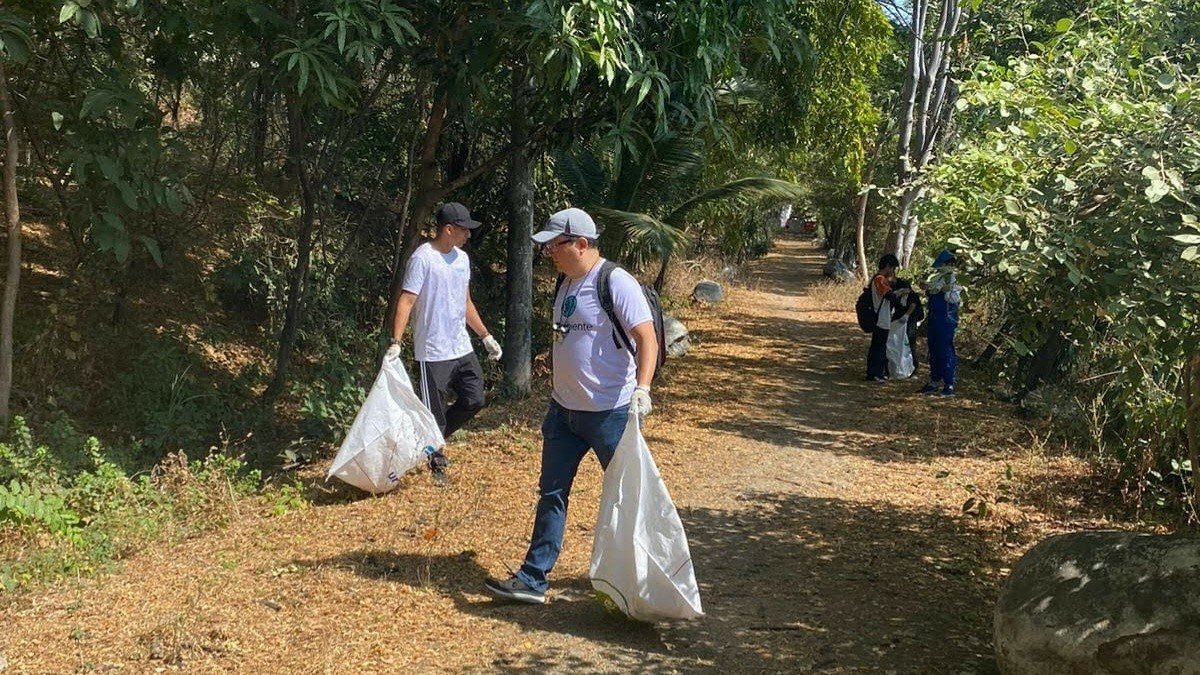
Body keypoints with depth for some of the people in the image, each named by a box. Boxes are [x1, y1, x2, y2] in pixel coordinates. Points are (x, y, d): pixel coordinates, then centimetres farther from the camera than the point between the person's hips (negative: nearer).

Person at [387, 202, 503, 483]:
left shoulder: (462, 258, 10)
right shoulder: (423, 258, -14)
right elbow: (406, 301, -20)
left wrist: (486, 336, 20)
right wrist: (396, 343, -29)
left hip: (462, 349, 7)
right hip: (433, 353, -7)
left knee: (474, 400, 8)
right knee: (434, 414, 1)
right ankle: (436, 463, 17)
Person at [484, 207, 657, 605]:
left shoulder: (615, 282, -16)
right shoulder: (566, 283, 11)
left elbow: (647, 339, -23)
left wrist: (642, 387, -35)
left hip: (611, 412, -8)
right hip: (564, 409, 9)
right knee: (551, 494, 9)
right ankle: (533, 579, 15)